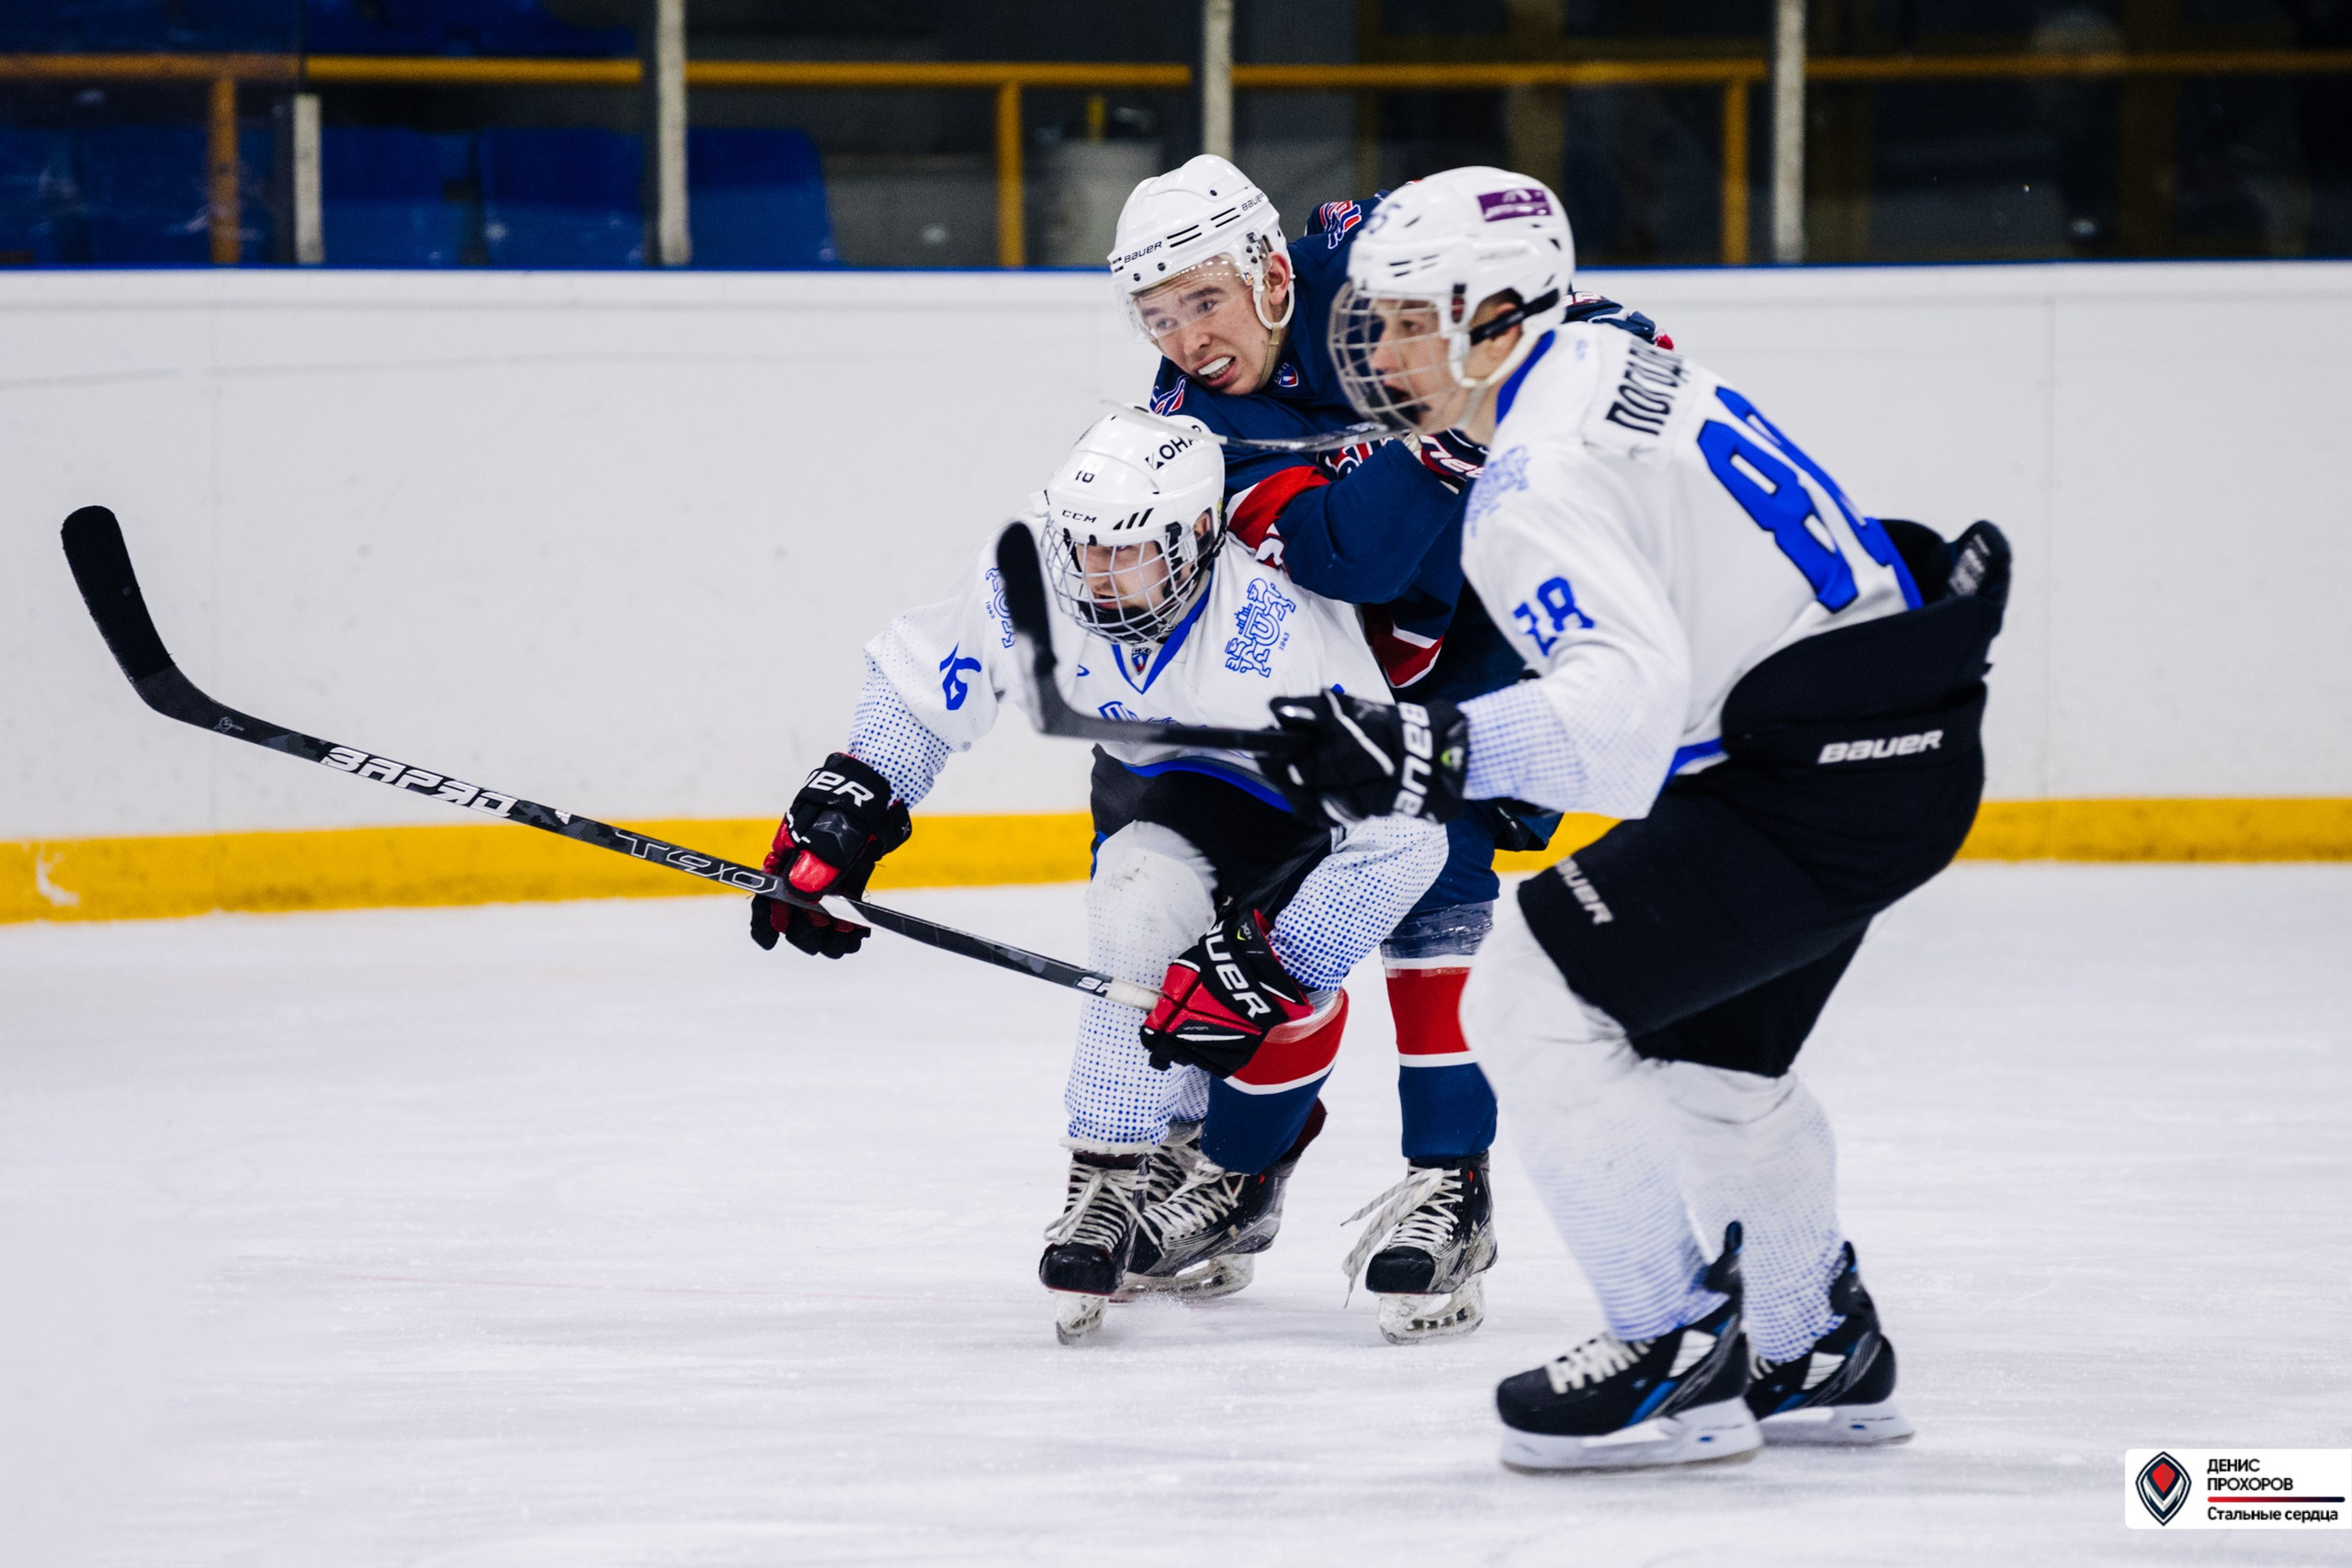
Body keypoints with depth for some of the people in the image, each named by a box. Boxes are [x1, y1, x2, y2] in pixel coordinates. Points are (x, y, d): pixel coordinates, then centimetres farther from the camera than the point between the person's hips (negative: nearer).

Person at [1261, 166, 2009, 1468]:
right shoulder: (1612, 361, 11)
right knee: (1708, 1043, 26)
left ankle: (1679, 1361, -6)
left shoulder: (1542, 480, -19)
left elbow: (1630, 699, -33)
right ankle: (1818, 1352, 40)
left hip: (1831, 766, -11)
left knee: (1534, 998, -11)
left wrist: (1435, 754, -44)